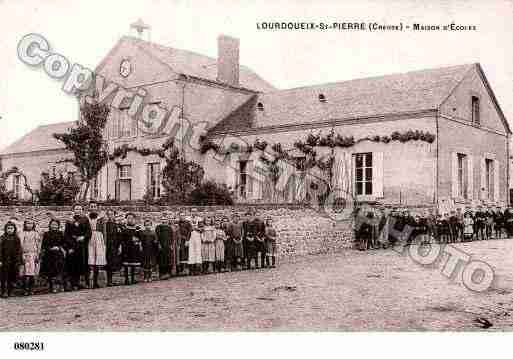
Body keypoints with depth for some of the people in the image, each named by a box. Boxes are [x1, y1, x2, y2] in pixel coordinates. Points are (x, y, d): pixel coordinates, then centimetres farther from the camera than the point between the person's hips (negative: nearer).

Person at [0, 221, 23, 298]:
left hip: (15, 261, 2)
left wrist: (20, 261, 5)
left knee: (12, 277, 4)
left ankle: (10, 292, 13)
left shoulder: (17, 239, 7)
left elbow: (19, 250, 8)